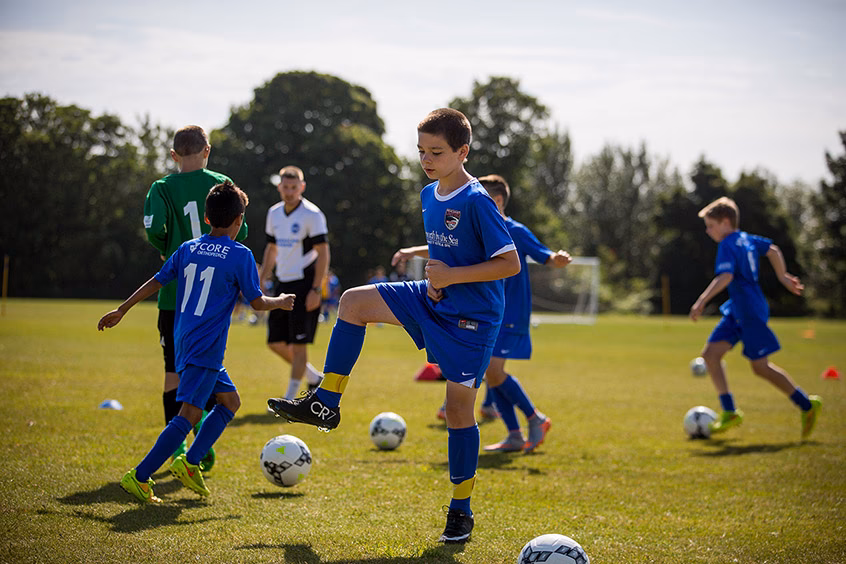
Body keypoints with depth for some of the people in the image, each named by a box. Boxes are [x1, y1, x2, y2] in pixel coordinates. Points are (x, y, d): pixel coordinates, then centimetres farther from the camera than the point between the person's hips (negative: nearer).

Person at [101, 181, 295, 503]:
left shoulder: (187, 249, 10)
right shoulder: (240, 255, -8)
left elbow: (155, 282, 14)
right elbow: (257, 303, -4)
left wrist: (121, 311, 22)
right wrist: (281, 302, 16)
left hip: (184, 341, 8)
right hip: (205, 347, -8)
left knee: (230, 400, 18)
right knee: (190, 413, -10)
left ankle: (189, 463, 11)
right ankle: (139, 477, -15)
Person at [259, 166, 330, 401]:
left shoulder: (312, 215, -11)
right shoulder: (274, 213, 10)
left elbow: (323, 254, -13)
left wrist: (316, 290, -18)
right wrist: (261, 282, 15)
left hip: (304, 285, -7)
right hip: (283, 284, 7)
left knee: (298, 344, -7)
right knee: (275, 342, 6)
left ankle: (291, 397, 2)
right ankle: (314, 377, 24)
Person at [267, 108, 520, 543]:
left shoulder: (477, 202, -18)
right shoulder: (429, 196, 6)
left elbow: (510, 263, -19)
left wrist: (452, 275, -21)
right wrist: (418, 253, 2)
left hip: (472, 317, -8)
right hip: (434, 298, 8)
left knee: (458, 407, -4)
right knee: (354, 302, -5)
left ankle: (461, 510, 11)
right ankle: (326, 404, 1)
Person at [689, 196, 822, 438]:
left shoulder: (727, 246, -17)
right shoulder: (747, 239, 12)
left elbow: (725, 277, -31)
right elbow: (773, 250, 23)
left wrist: (702, 301, -34)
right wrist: (783, 276, 32)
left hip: (751, 313, -10)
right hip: (737, 312, 10)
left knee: (761, 367, -4)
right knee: (710, 353, 2)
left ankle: (807, 405, 8)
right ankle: (729, 413, 2)